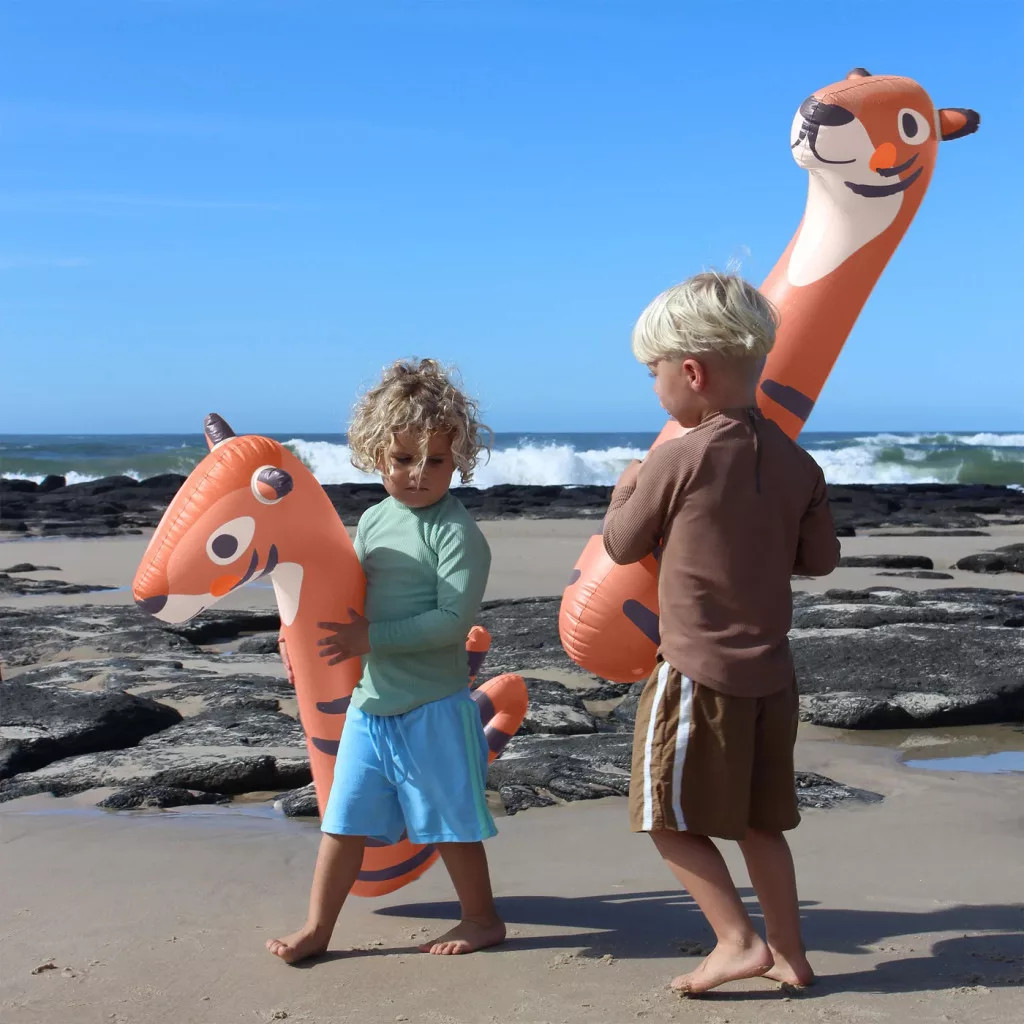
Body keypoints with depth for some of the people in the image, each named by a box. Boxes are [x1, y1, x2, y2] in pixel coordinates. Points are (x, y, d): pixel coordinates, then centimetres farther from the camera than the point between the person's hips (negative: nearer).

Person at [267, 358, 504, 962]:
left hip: (433, 706, -7)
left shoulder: (457, 530, -14)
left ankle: (482, 920, 27)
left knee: (451, 821, 8)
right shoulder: (373, 521, 8)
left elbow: (453, 619, -23)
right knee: (345, 820, 12)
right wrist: (320, 637, 9)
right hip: (370, 700, 7)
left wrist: (371, 638, -22)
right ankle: (317, 928, 24)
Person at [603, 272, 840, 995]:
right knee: (757, 821, 18)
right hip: (771, 672, 7)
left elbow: (623, 547, -1)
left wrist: (625, 493, 18)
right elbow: (820, 558, 11)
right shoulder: (796, 462, 1)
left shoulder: (677, 459, -14)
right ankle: (790, 953, 24)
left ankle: (738, 940, 0)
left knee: (670, 819, 6)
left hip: (697, 671, -6)